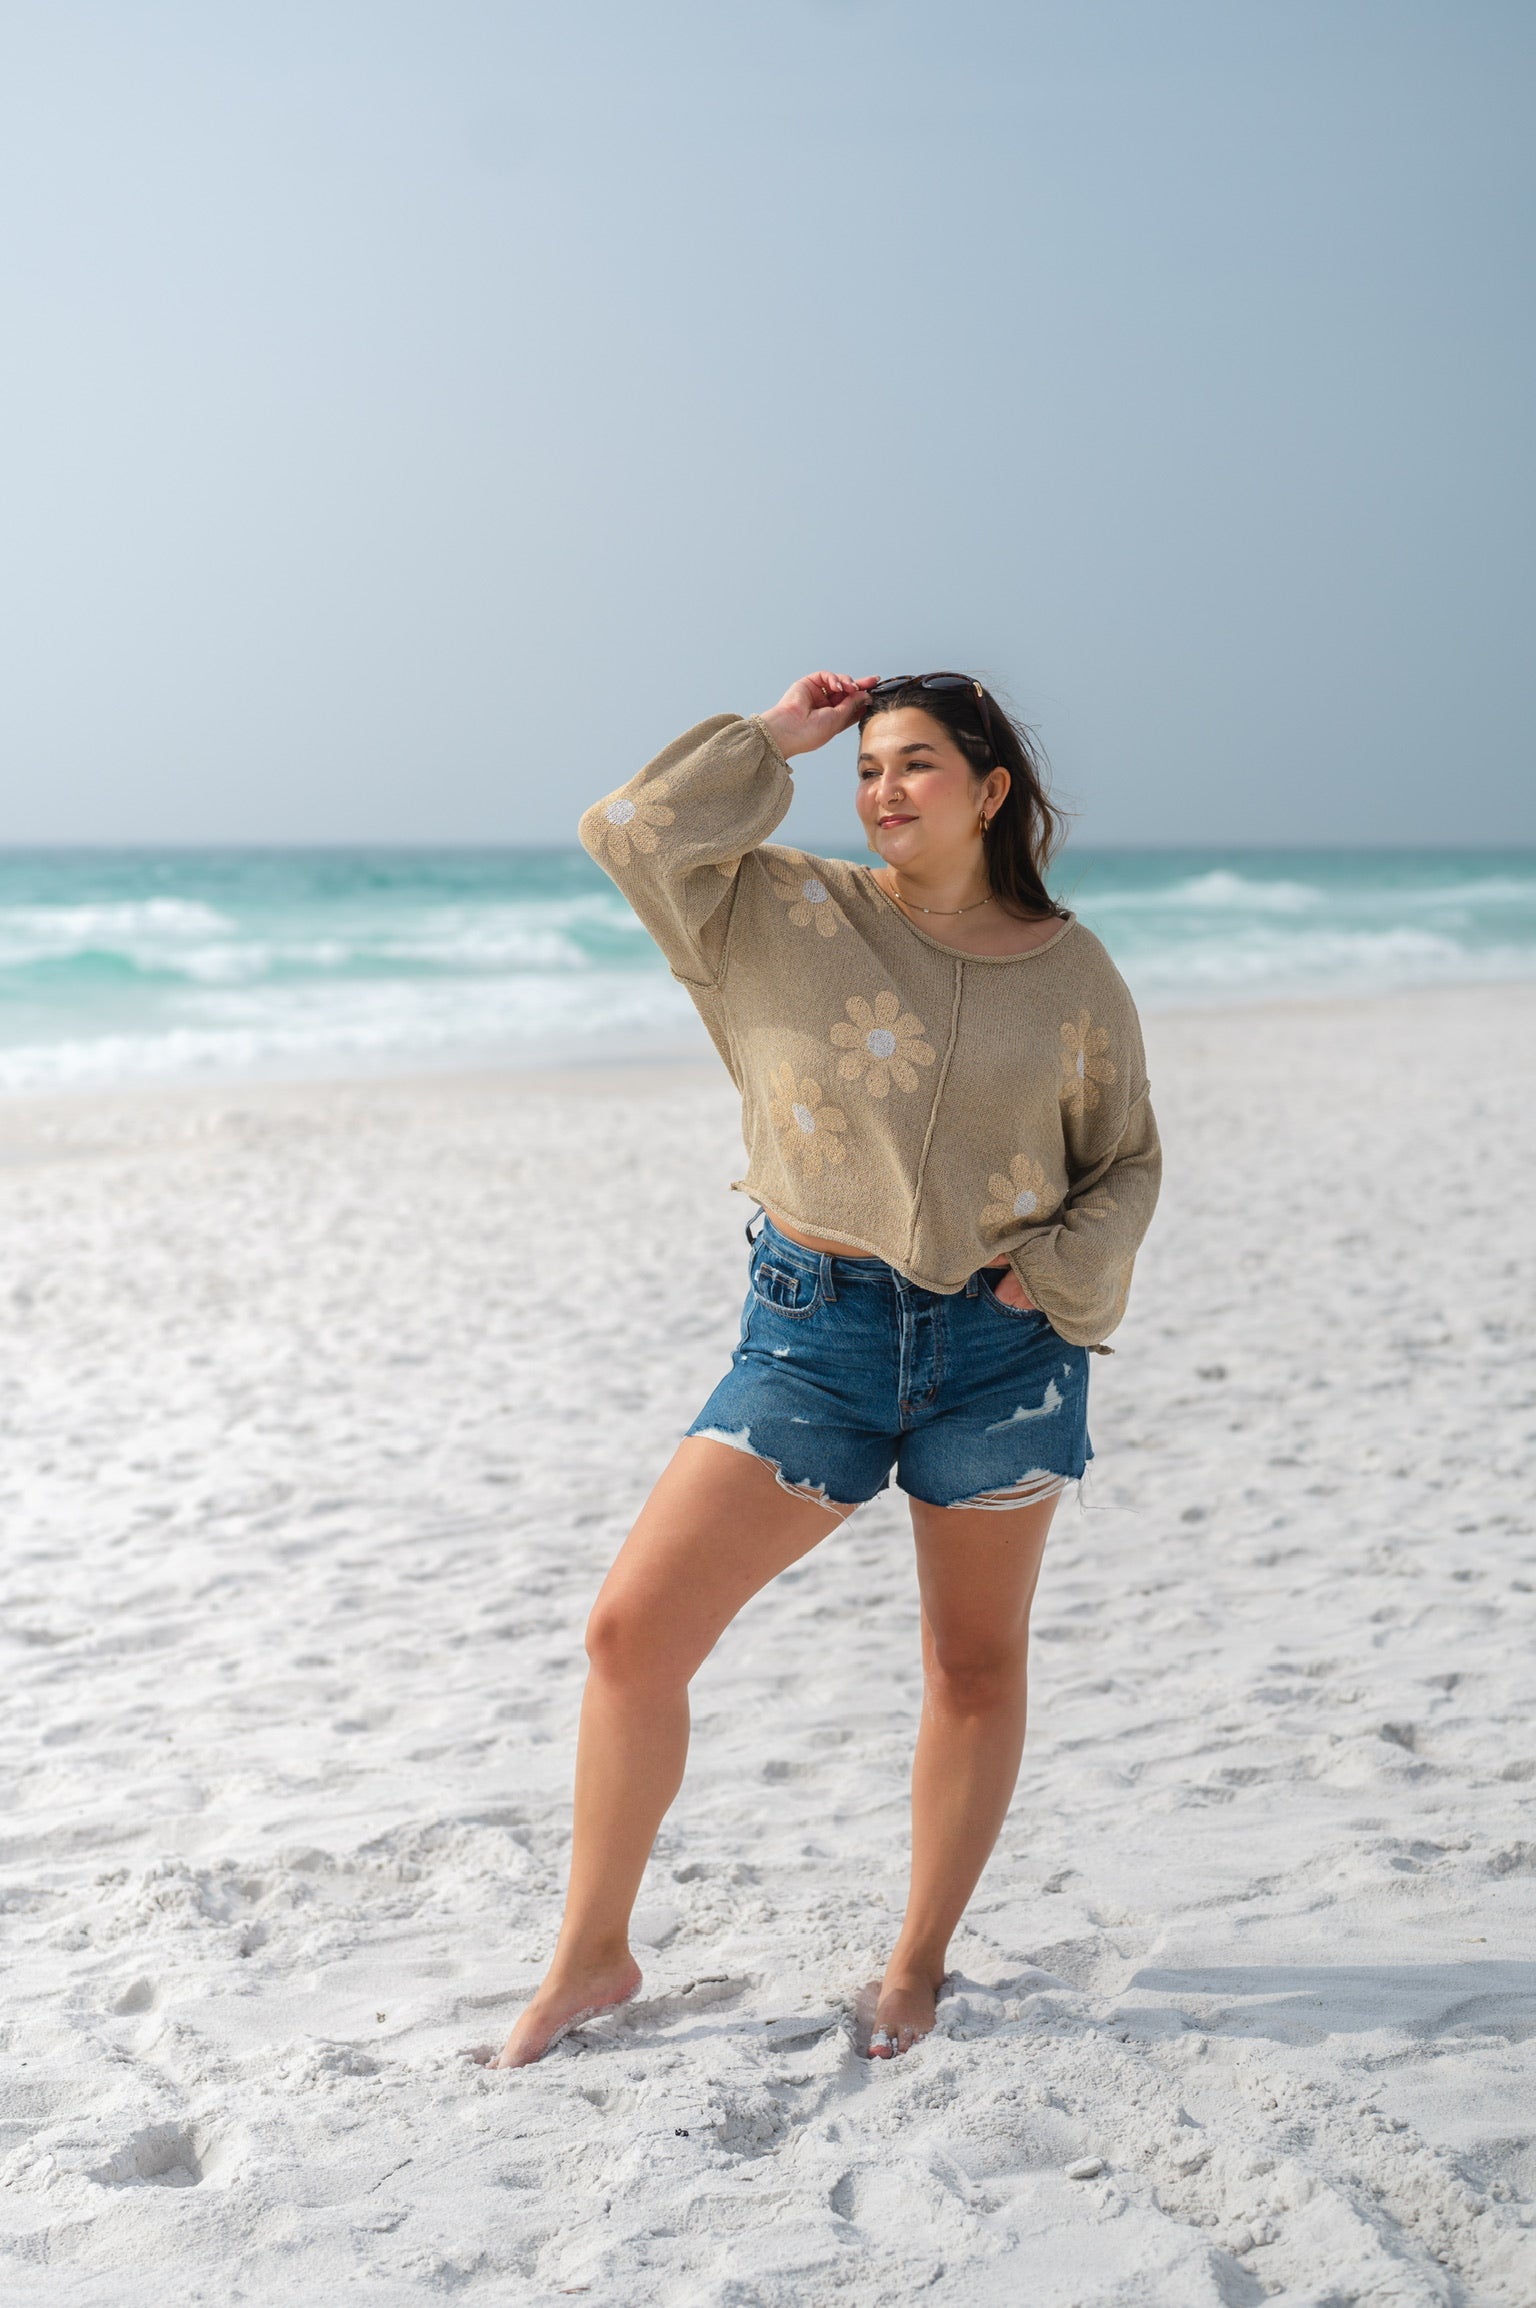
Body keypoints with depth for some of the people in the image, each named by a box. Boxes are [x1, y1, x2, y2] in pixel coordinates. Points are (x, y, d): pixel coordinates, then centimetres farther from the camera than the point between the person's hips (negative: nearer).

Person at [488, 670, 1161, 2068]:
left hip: (1003, 1347, 1)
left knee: (977, 1662, 11)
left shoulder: (1072, 972, 2)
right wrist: (772, 740, -5)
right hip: (817, 1328, 0)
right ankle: (592, 1957, 12)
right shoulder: (789, 915, 2)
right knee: (636, 1627, -6)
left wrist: (1060, 1272, -6)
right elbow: (632, 834, -10)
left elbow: (1127, 1162, 10)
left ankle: (920, 1965, 31)